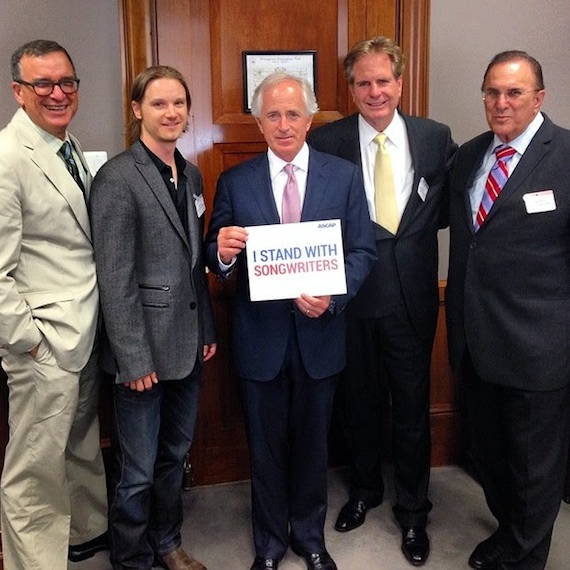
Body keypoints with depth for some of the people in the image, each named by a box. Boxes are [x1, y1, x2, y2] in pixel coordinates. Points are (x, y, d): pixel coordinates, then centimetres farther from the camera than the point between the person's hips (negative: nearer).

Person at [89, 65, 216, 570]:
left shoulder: (191, 175, 9)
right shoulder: (118, 177, -13)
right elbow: (115, 278, -16)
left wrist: (207, 330, 12)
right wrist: (134, 358, -16)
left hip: (187, 344, 7)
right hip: (145, 348, -7)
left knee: (175, 455, 20)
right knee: (138, 471, 7)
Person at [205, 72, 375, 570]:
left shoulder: (345, 176, 0)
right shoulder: (234, 182, -1)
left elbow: (363, 251, -3)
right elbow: (216, 256, 0)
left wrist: (332, 296, -20)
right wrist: (222, 252, -24)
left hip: (319, 333, 1)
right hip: (260, 337, 0)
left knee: (312, 443, 17)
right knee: (266, 446, 15)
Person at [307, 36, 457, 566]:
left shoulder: (435, 136, 1)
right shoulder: (325, 141, -4)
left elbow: (449, 205, 7)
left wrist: (410, 228, -8)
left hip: (412, 297, 1)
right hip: (350, 294, 0)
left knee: (412, 405, 11)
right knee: (358, 400, 17)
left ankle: (413, 511, 32)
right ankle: (364, 489, 42)